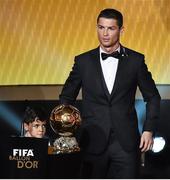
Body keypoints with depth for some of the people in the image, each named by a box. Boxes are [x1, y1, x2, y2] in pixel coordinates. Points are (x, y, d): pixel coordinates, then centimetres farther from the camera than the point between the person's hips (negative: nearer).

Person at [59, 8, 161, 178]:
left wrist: (149, 129, 1)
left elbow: (153, 97, 10)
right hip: (93, 142, 1)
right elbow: (66, 97, 13)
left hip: (126, 142, 0)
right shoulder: (83, 61, 5)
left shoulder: (135, 60, 3)